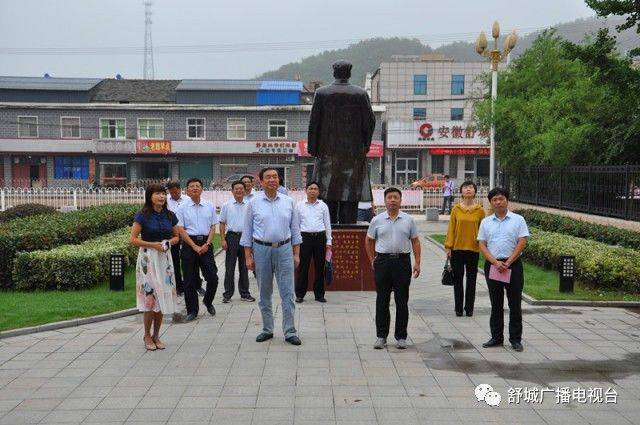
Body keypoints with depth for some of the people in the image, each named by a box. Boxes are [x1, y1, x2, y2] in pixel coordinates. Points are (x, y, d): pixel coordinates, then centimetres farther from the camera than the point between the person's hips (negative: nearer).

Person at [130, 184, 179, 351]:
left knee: (162, 296, 6)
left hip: (165, 257, 4)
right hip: (148, 257, -4)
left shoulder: (170, 216, 6)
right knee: (150, 297, -5)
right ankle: (147, 336, 12)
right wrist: (153, 244, -17)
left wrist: (169, 242, -5)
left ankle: (156, 335, 19)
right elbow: (133, 239, -8)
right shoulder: (143, 216, -7)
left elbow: (176, 236, 16)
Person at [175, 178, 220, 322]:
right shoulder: (182, 208, 1)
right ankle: (192, 311, 14)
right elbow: (181, 230, -3)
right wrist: (195, 247, -10)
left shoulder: (210, 206, 8)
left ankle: (207, 301, 24)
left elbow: (213, 227, 7)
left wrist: (207, 244, -7)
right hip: (189, 244, -1)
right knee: (189, 280, 3)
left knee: (212, 277, -4)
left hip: (206, 243, 2)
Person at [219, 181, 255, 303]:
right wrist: (223, 239, -6)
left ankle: (244, 293, 18)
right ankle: (227, 294, 9)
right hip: (232, 237, -2)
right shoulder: (226, 205, 2)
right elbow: (222, 223, 2)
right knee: (230, 267, 1)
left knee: (244, 267, 9)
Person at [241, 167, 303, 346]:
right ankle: (267, 330, 21)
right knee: (264, 293, 9)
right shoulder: (254, 203, 1)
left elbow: (295, 230, 10)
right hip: (261, 250, 0)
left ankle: (290, 332, 4)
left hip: (284, 249, 0)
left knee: (287, 292, -2)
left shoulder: (288, 202, 5)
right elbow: (247, 232, 4)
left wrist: (296, 254, 5)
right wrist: (248, 256, 0)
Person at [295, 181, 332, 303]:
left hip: (320, 237, 1)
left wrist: (328, 241, 7)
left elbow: (327, 224, 11)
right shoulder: (299, 205, 7)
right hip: (305, 237, -1)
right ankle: (300, 294, 10)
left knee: (320, 267, 5)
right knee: (303, 266, 0)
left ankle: (319, 294, 15)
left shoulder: (323, 206, 9)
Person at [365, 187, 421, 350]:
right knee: (382, 301, 4)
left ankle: (401, 337, 13)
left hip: (403, 261, 0)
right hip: (383, 262, 0)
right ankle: (381, 336, 13)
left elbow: (415, 241, 7)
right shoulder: (377, 220, 4)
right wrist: (372, 260, 8)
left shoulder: (408, 220, 5)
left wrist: (417, 262, -1)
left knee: (402, 301, 4)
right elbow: (369, 241, 12)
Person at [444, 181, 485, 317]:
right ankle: (458, 308, 17)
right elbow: (451, 229, 1)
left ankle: (469, 308, 19)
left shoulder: (480, 210, -1)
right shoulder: (456, 209, -1)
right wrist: (448, 246, -2)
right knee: (458, 279, 7)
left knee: (471, 280, 8)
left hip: (473, 249, 0)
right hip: (457, 249, 0)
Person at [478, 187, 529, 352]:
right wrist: (495, 262, -11)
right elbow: (482, 244, 3)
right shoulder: (486, 222, 8)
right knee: (496, 304, 9)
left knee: (515, 304, 2)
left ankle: (516, 339, 10)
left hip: (513, 265, -2)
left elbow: (522, 243, -6)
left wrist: (507, 263, -13)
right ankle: (496, 337, 18)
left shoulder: (518, 220, 1)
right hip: (492, 265, 2)